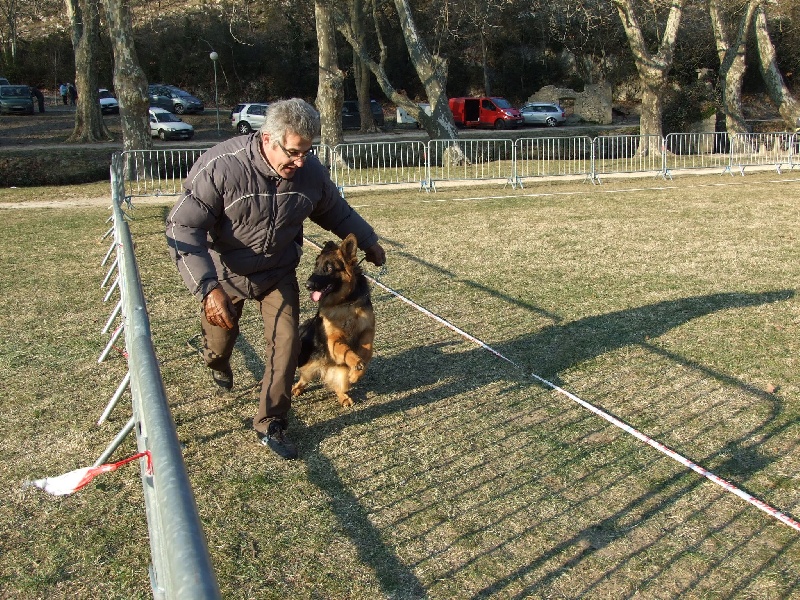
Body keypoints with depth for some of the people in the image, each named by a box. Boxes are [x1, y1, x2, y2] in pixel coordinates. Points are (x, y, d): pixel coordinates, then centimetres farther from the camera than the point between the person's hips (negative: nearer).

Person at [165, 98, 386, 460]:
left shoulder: (311, 172, -16)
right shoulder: (220, 167, -32)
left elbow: (336, 212, 6)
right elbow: (183, 227, -32)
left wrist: (367, 241, 10)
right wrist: (208, 288, -42)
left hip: (278, 272, 2)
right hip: (225, 272, -2)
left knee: (286, 342, -8)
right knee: (221, 336, 18)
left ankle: (270, 424, 8)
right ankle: (217, 364, 58)